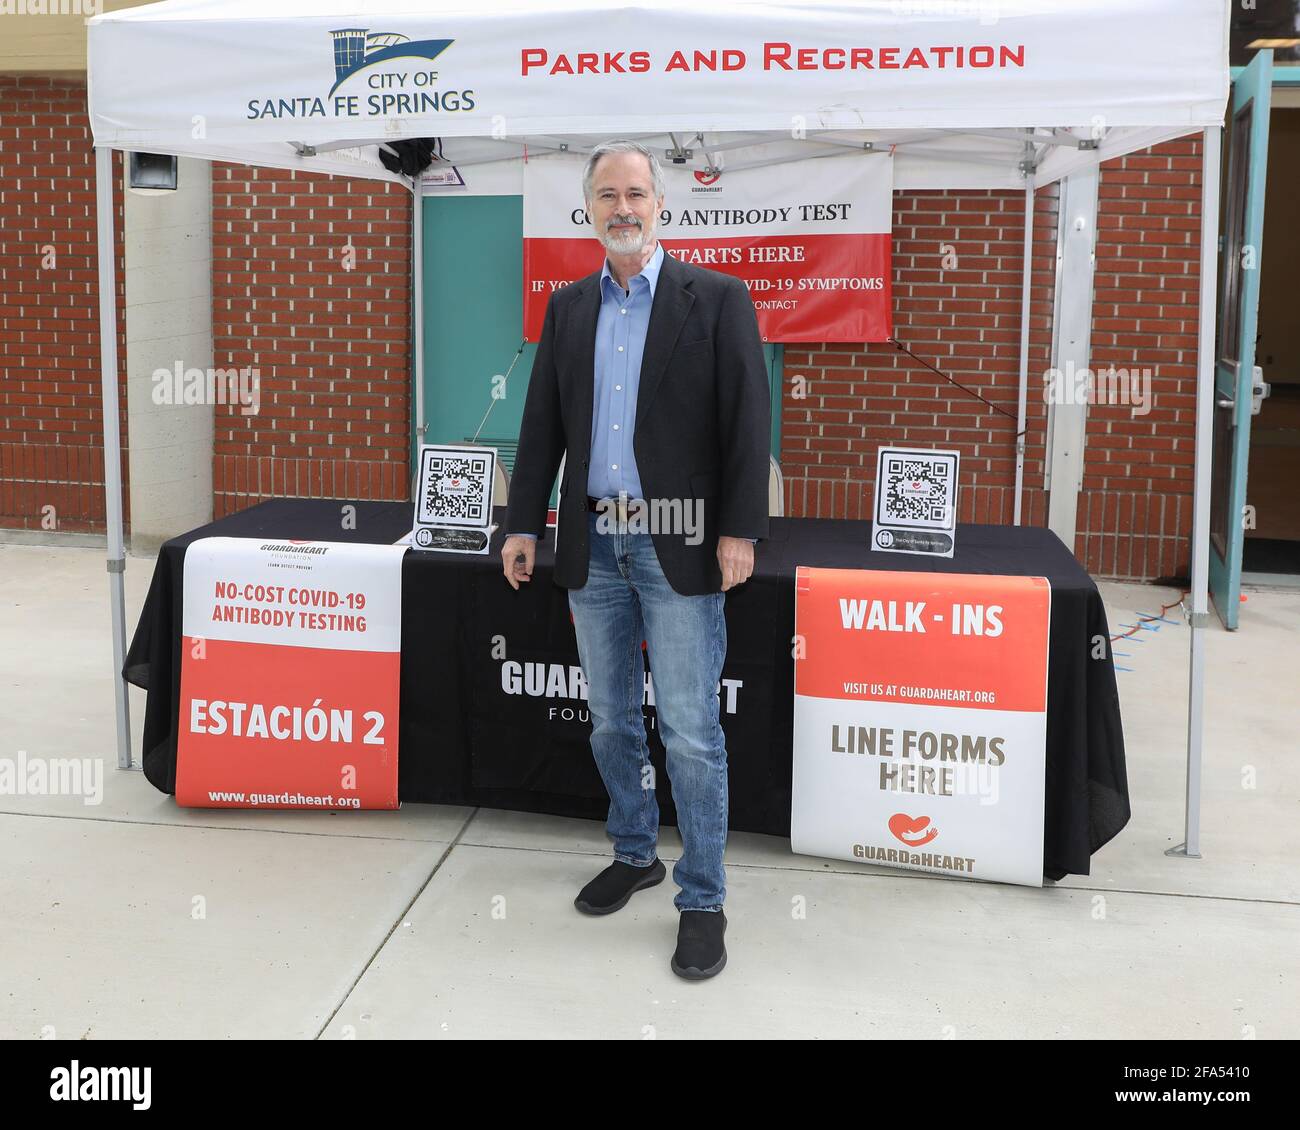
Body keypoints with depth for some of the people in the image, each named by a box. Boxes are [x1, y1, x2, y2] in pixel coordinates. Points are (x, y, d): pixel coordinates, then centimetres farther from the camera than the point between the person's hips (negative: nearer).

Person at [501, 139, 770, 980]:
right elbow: (543, 424, 12)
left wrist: (739, 531, -13)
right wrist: (523, 524, 8)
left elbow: (747, 421, -7)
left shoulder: (717, 299, -3)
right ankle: (634, 855, 34)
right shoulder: (568, 308, 11)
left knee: (691, 732, -2)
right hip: (593, 546, 5)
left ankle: (703, 900, 11)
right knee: (612, 721, 15)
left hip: (678, 546, -5)